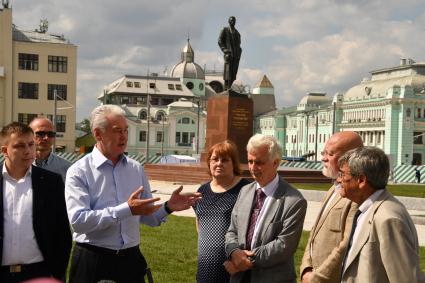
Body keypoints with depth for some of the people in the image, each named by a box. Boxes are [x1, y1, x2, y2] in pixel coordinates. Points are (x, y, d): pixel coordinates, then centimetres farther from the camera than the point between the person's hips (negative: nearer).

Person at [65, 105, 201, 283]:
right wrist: (126, 209, -24)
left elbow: (148, 216, 12)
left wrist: (168, 207, -8)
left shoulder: (136, 169, 7)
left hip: (131, 260, 4)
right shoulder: (79, 172, -8)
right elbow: (78, 220, -20)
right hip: (92, 262, -4)